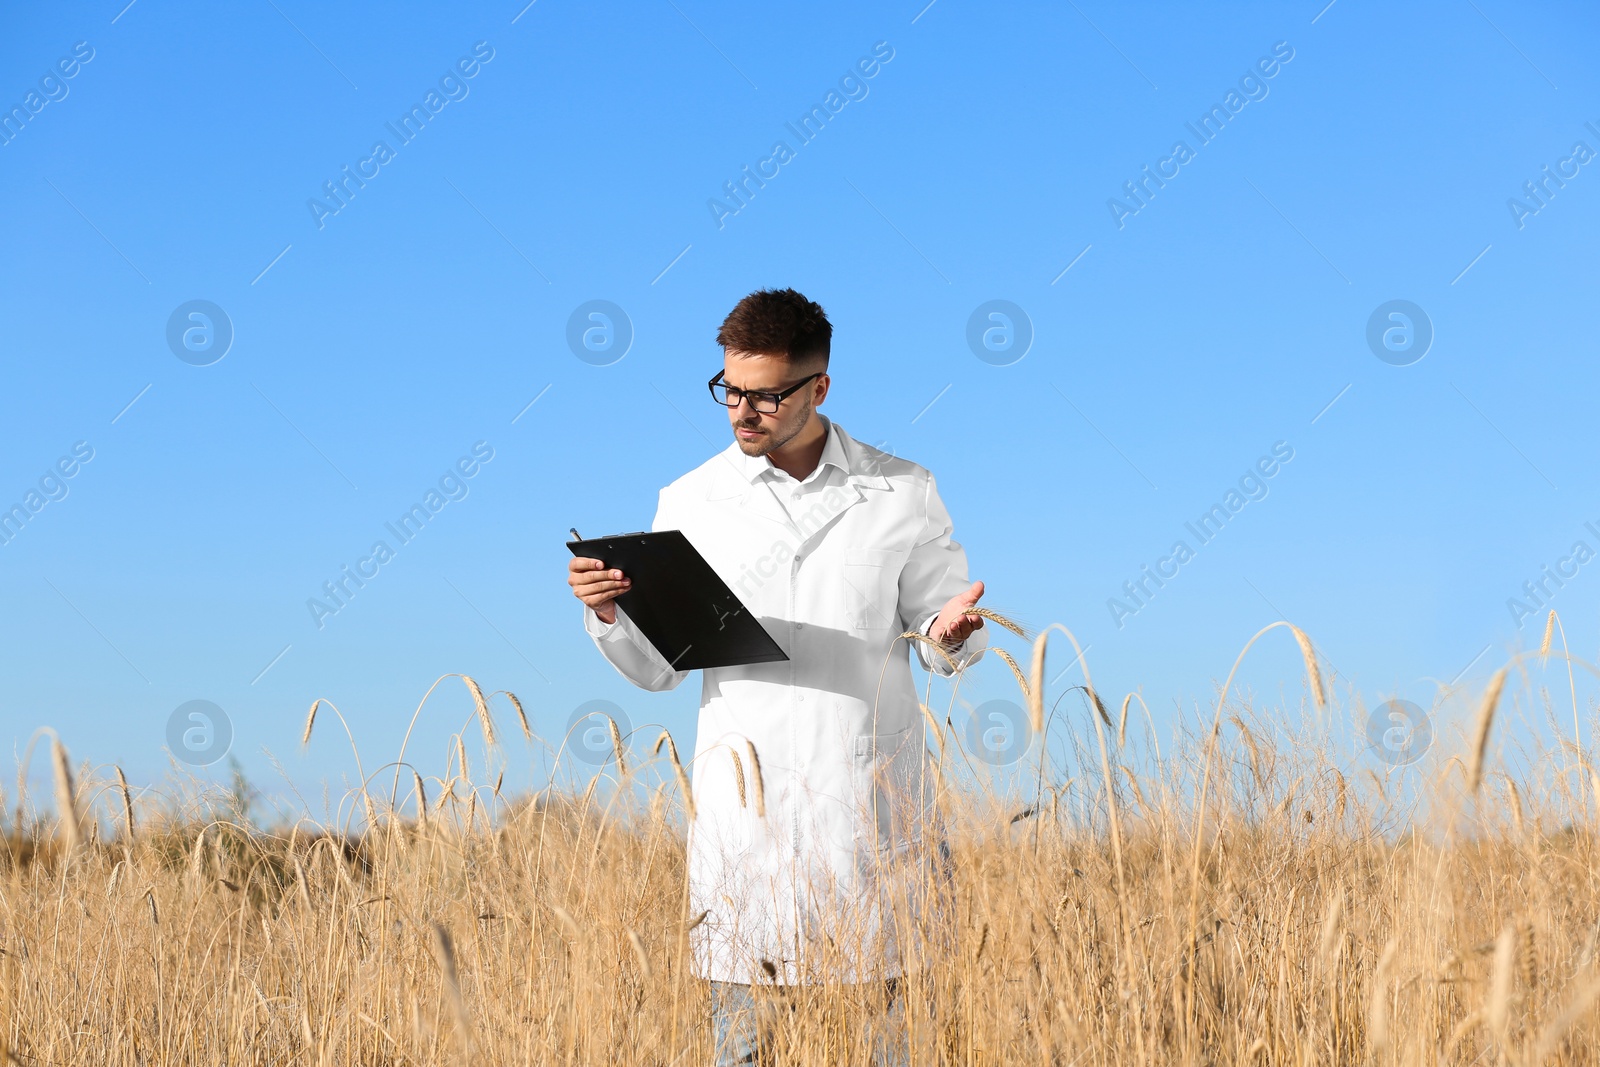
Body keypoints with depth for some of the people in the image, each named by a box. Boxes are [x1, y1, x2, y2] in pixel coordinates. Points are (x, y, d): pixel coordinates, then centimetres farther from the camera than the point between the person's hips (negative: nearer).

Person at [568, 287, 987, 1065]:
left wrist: (950, 638, -14)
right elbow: (657, 669, 7)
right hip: (745, 811, 0)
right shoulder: (690, 503, 5)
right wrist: (607, 614, -12)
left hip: (868, 814, 0)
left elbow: (940, 649, 9)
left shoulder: (901, 494, 4)